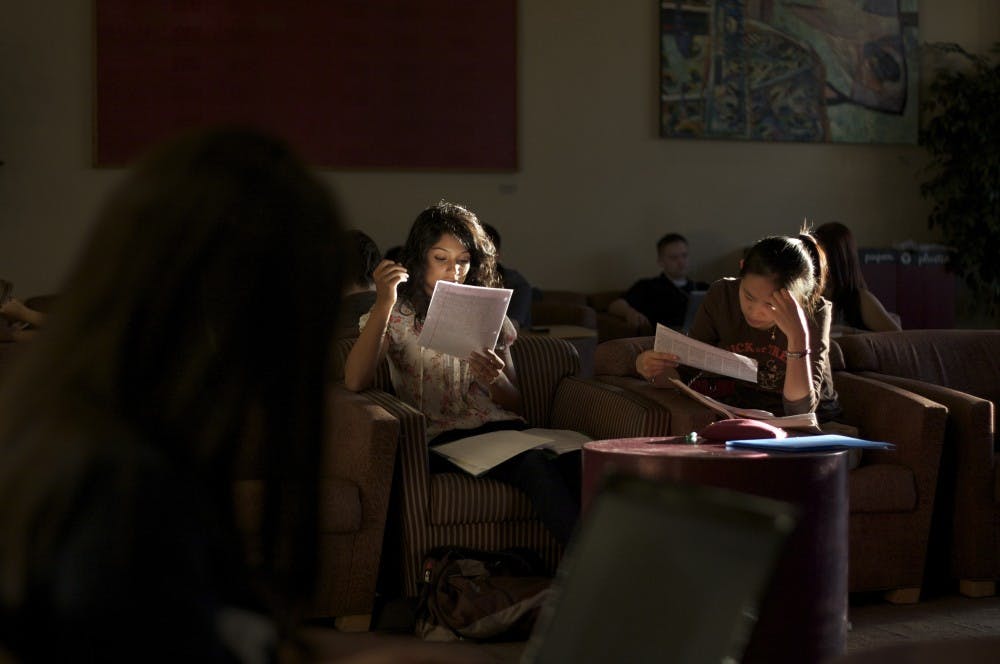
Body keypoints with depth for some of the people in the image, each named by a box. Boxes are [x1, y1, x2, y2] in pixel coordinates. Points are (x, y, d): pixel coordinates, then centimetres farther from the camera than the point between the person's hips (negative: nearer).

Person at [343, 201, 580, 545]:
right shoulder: (397, 315, 12)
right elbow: (355, 382, -8)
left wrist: (495, 382, -6)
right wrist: (384, 304, -16)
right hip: (441, 436, -4)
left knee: (573, 459, -33)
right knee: (535, 465, -36)